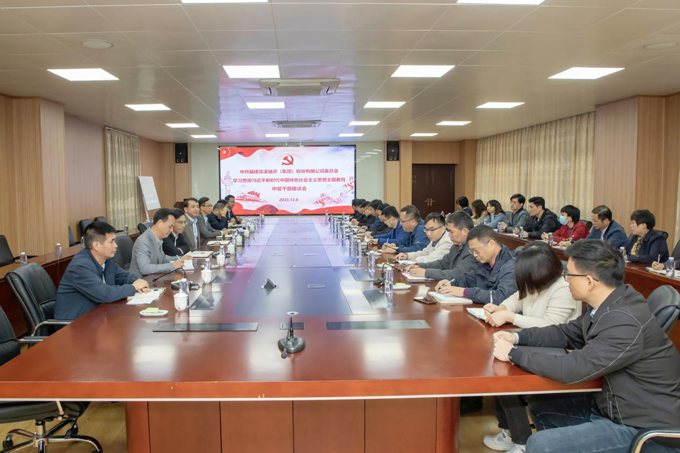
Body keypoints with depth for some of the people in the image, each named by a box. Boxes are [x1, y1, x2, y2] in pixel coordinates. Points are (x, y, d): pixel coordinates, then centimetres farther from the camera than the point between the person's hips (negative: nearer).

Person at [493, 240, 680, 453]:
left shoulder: (626, 323, -30)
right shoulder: (607, 305, -1)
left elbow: (572, 368, -32)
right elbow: (568, 333, 13)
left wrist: (514, 354, -20)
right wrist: (518, 337, 0)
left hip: (645, 429, -9)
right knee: (540, 406, 12)